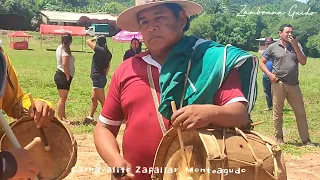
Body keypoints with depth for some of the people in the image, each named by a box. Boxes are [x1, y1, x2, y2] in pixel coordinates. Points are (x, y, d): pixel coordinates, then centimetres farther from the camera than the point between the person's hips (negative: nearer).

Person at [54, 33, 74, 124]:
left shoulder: (60, 48, 13)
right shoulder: (65, 49, -16)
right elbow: (65, 64, -25)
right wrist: (68, 76, -17)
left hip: (60, 75, 10)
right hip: (63, 76, -10)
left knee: (63, 98, 16)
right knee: (62, 99, -4)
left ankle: (63, 117, 24)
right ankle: (60, 118, 2)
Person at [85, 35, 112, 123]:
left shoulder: (100, 50, -17)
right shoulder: (108, 53, 8)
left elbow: (88, 41, -12)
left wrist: (94, 38, 7)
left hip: (98, 78, -10)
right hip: (102, 77, 10)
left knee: (102, 101, -5)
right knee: (93, 98, 20)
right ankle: (90, 116, 31)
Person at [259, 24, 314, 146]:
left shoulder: (296, 46, 9)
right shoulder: (273, 47, 2)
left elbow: (303, 62, -2)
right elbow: (262, 62, 5)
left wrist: (295, 45, -9)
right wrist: (269, 74, -11)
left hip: (294, 85, 3)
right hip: (278, 84, -2)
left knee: (301, 113, 4)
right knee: (278, 112, 5)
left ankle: (306, 139, 12)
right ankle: (279, 138, 18)